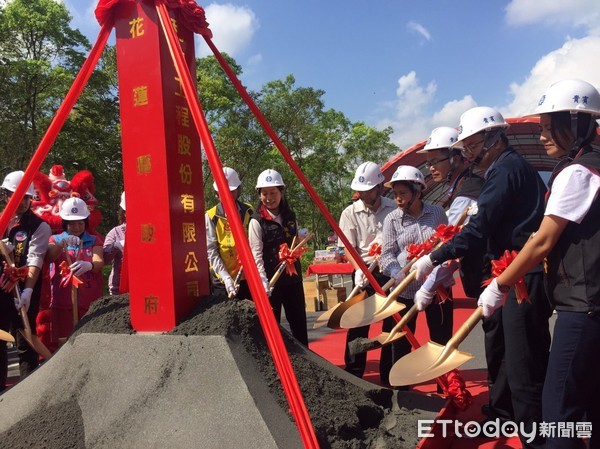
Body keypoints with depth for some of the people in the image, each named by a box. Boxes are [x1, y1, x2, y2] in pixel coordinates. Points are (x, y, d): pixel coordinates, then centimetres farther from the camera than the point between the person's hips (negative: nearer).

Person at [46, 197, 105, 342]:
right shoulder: (56, 239, 11)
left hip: (91, 302, 0)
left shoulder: (94, 240, 10)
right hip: (63, 303, 0)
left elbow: (99, 263, -9)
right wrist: (62, 243, -33)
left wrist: (89, 265, -33)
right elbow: (49, 257, -11)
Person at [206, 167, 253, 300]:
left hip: (249, 277, 2)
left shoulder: (249, 212, 4)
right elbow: (211, 250, -8)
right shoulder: (211, 216, -3)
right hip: (222, 279, -2)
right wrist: (226, 277, -17)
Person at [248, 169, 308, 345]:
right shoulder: (257, 221, -8)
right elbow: (256, 255, -15)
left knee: (299, 323, 12)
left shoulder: (290, 216, 8)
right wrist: (264, 283, -24)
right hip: (271, 281, -5)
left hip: (292, 277, 5)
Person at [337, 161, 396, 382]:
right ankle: (353, 372, 14)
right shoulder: (350, 213, -2)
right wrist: (358, 269, -21)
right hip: (365, 272, -1)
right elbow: (347, 248, -5)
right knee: (358, 323, 1)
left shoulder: (394, 208, 0)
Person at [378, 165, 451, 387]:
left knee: (442, 339, 12)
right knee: (401, 342, 8)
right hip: (405, 289, -1)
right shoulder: (392, 219, -4)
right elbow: (387, 254, -7)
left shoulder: (437, 212, 1)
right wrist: (397, 273, -25)